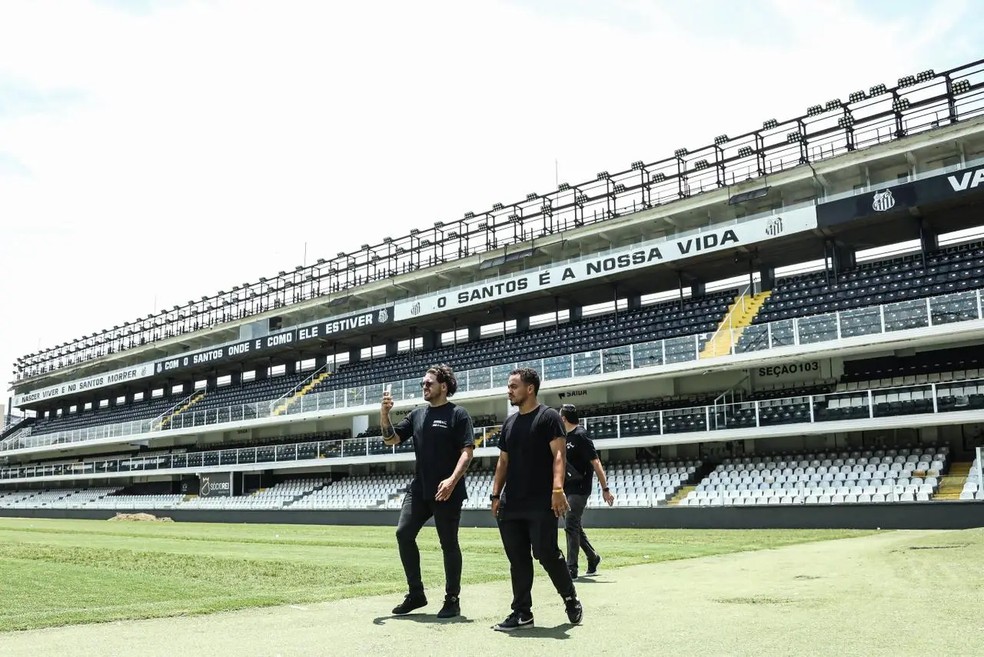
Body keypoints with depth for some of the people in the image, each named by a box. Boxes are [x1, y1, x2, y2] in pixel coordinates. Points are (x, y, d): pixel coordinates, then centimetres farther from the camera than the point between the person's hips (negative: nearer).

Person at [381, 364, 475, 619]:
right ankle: (415, 593, 13)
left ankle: (452, 600, 14)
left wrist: (453, 479, -24)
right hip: (419, 488, 6)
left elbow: (467, 451, -12)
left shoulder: (458, 414, -5)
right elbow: (391, 439, 12)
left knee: (448, 544, 2)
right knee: (403, 534, 0)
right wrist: (384, 413, -3)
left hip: (447, 492, -6)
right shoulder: (417, 414, 13)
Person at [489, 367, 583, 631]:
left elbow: (559, 455, -12)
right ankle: (522, 612, 14)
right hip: (511, 505, 6)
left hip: (541, 503, -6)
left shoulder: (548, 417, -4)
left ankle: (571, 600, 18)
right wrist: (496, 495, 11)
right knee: (518, 559, 7)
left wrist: (557, 489, -23)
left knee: (547, 554, -5)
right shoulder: (509, 423, 16)